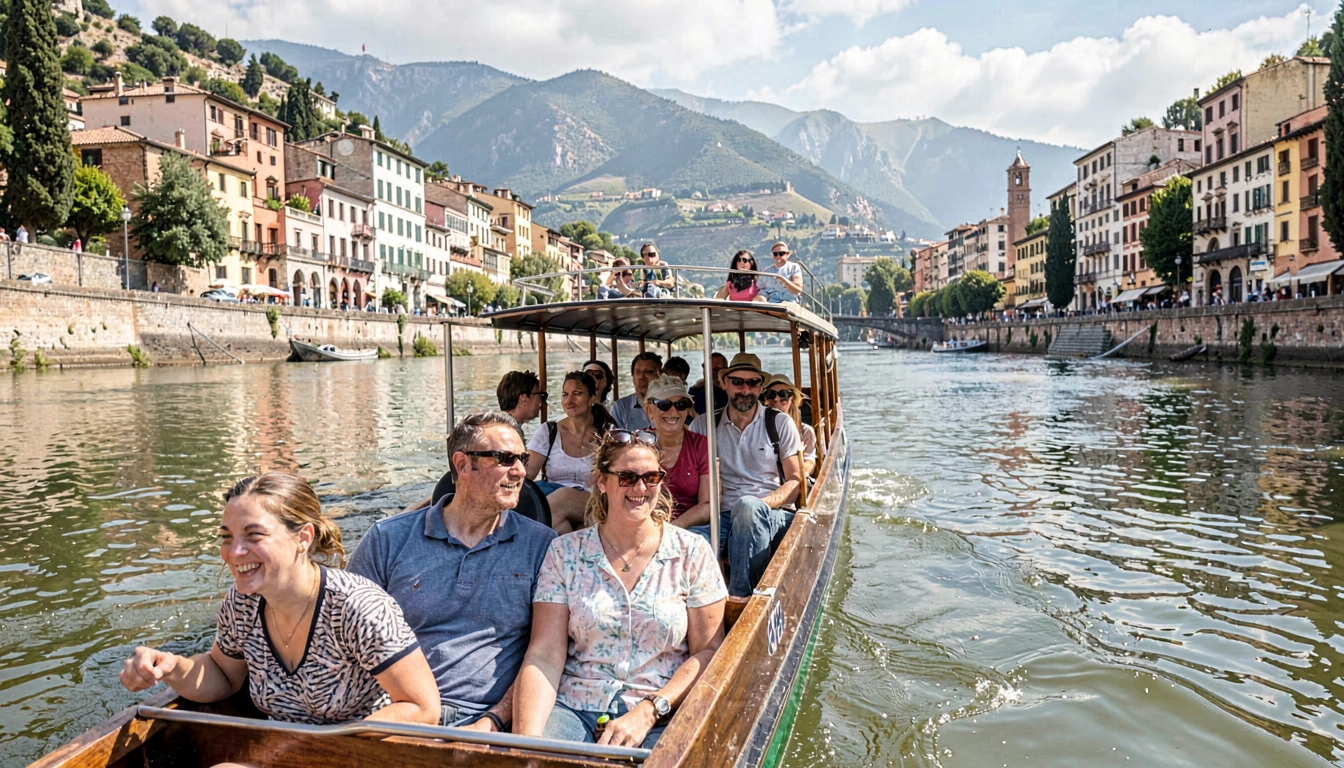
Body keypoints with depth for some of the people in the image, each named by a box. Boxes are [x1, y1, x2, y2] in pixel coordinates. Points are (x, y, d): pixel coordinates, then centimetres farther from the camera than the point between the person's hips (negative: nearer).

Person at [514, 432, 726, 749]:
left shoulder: (692, 553, 3)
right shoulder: (564, 553, 4)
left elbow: (708, 651, 1)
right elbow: (544, 656, -2)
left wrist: (647, 712, -12)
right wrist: (527, 738, -18)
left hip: (660, 717, 0)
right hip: (574, 708, 0)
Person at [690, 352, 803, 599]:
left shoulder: (780, 423, 10)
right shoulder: (704, 424, 14)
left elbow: (796, 481, 6)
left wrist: (761, 504, -13)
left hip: (775, 516, 0)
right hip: (724, 516, 1)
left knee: (748, 505, -38)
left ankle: (738, 598, -29)